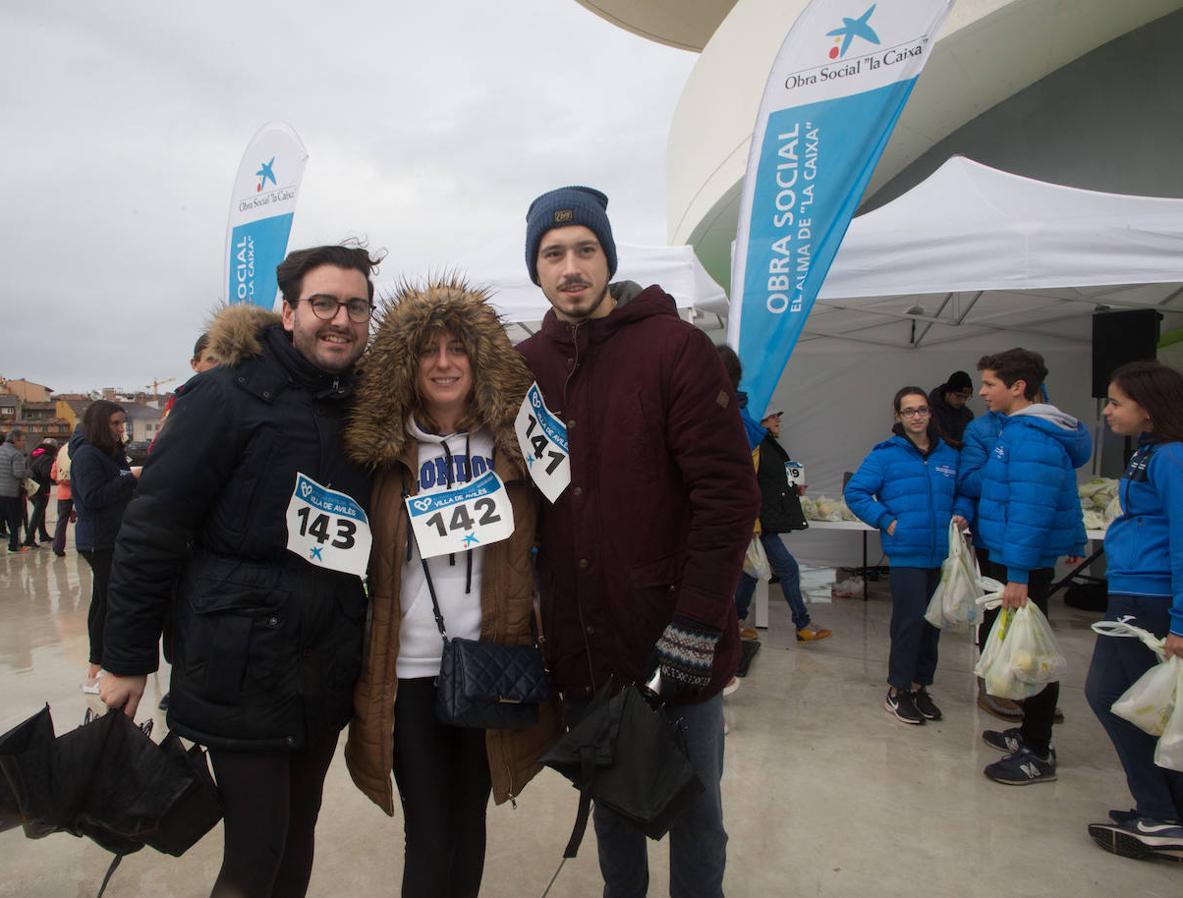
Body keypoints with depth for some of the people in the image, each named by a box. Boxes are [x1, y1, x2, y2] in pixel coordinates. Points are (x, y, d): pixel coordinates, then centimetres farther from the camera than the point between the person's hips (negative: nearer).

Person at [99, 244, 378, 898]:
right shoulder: (229, 396, -11)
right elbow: (152, 526, -10)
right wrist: (127, 659, -8)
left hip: (326, 674, 6)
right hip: (242, 673, -5)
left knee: (296, 841, 18)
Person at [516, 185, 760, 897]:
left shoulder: (677, 347, -10)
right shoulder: (525, 366, 4)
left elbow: (729, 492, -14)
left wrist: (696, 629, -17)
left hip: (675, 650, -3)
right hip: (580, 651, 4)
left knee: (694, 814, 14)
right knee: (610, 807, 22)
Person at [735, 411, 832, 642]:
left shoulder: (771, 447, 18)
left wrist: (794, 490, 12)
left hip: (768, 522, 10)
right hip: (761, 523, -10)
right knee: (789, 568, -7)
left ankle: (736, 619, 22)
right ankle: (803, 626, 1)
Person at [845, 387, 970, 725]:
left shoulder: (948, 455, 10)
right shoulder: (885, 455, -4)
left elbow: (964, 492, 22)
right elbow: (855, 492, -5)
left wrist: (961, 513, 2)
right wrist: (886, 521, -11)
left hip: (942, 555, 5)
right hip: (906, 554, -5)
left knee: (932, 622, 12)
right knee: (909, 621, -6)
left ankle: (919, 686, 27)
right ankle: (897, 691, 10)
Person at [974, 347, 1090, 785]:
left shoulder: (1031, 438, -19)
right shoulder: (1022, 428, 14)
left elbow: (1029, 511, -25)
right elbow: (1063, 497, 24)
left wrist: (1018, 574, -27)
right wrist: (1074, 541, 31)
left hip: (1022, 564, -10)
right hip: (1007, 558, 10)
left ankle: (1038, 754, 8)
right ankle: (1031, 732, 30)